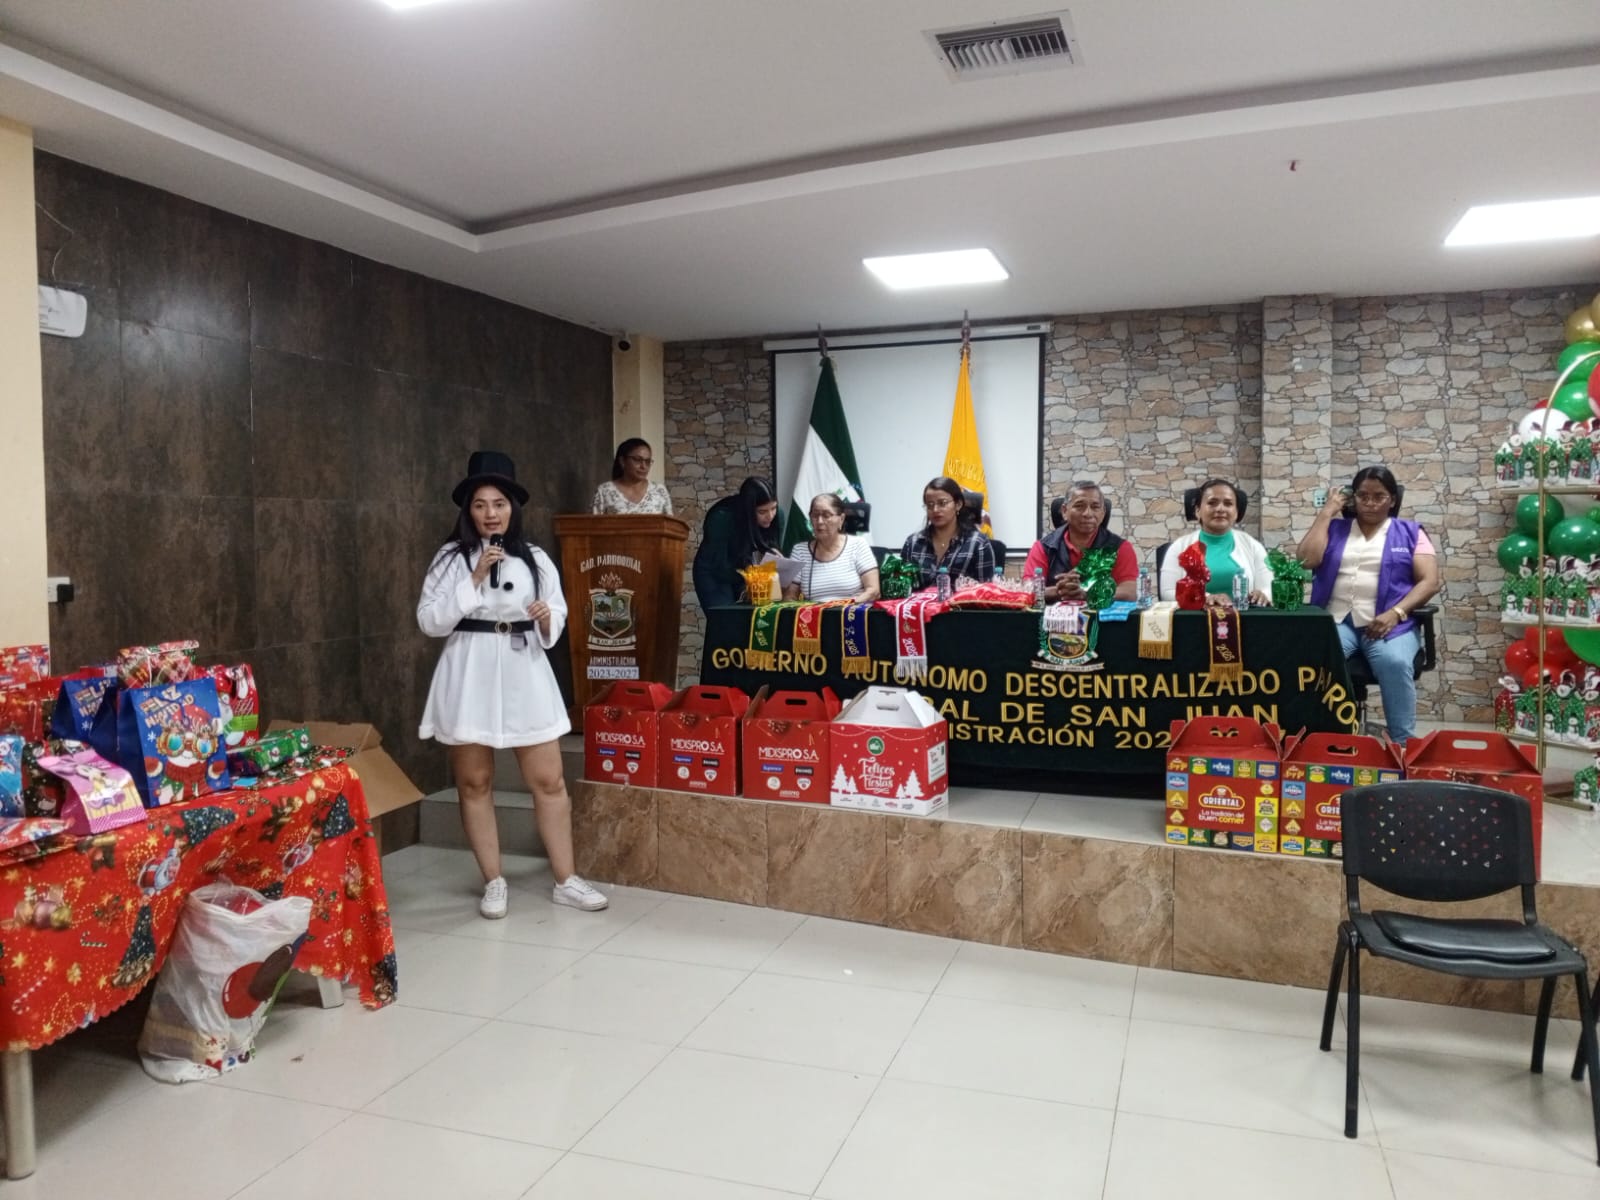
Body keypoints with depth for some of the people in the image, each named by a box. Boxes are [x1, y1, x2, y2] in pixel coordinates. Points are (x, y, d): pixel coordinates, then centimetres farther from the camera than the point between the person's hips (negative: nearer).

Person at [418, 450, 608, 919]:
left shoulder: (535, 559, 5)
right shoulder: (451, 558, -1)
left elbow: (559, 615, 10)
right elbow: (430, 621, -8)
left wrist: (547, 617, -14)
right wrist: (475, 579, -15)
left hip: (524, 676, 2)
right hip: (470, 678, -1)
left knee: (549, 781, 3)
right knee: (474, 783, 7)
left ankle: (565, 880, 15)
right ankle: (493, 883, 21)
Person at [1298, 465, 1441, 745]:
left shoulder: (1410, 533, 17)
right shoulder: (1335, 529, 20)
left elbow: (1430, 582, 5)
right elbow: (1307, 560, 1)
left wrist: (1396, 613, -12)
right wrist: (1327, 512, 8)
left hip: (1388, 622, -1)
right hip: (1337, 620, 1)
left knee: (1394, 663, -35)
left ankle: (1404, 742, -26)